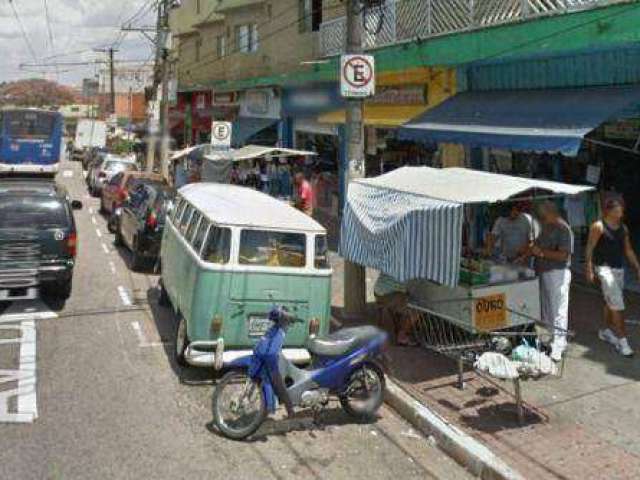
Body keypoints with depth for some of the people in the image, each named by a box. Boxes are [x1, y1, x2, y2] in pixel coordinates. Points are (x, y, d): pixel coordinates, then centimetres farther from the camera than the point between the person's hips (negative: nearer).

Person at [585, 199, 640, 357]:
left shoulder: (623, 228, 10)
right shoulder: (598, 227, -9)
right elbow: (590, 248, -9)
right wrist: (589, 270, -14)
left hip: (619, 268, 7)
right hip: (604, 268, -7)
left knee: (611, 302, 15)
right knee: (617, 304, -11)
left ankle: (606, 331, 31)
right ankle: (622, 339, -10)